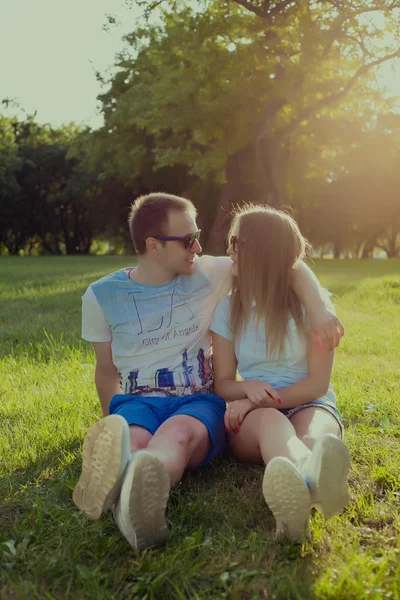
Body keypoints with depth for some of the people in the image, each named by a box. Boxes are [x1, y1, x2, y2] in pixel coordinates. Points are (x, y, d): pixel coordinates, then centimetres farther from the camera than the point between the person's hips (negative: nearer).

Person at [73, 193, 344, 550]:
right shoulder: (102, 296, 5)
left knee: (179, 431, -39)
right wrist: (114, 423, 7)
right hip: (138, 402, 1)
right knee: (129, 441, -37)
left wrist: (318, 310, -11)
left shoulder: (209, 274, 5)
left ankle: (133, 498, -70)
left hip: (201, 401, -1)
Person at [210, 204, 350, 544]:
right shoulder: (228, 309, 6)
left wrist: (262, 399, -18)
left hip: (308, 406, 0)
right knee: (270, 422, -37)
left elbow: (317, 383, -5)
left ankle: (294, 502, -74)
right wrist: (249, 388, -17)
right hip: (253, 415, 1)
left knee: (313, 433, -37)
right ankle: (309, 484, -73)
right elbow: (223, 382, 7)